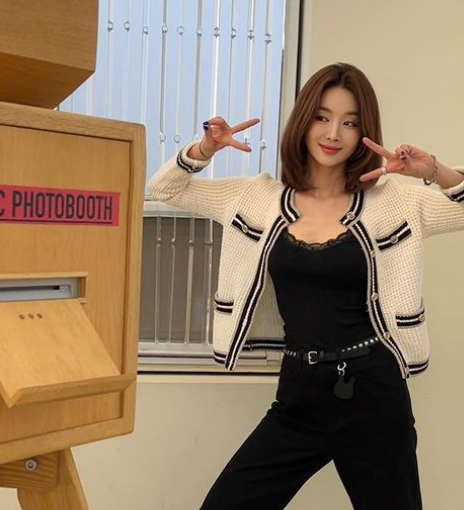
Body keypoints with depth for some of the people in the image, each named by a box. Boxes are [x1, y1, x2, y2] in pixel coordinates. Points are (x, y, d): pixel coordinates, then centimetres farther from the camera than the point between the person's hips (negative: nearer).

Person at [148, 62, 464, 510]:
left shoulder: (392, 201, -3)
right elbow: (164, 188, 8)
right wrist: (205, 148, -10)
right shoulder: (261, 198, 3)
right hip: (298, 396, 2)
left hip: (370, 393, -2)